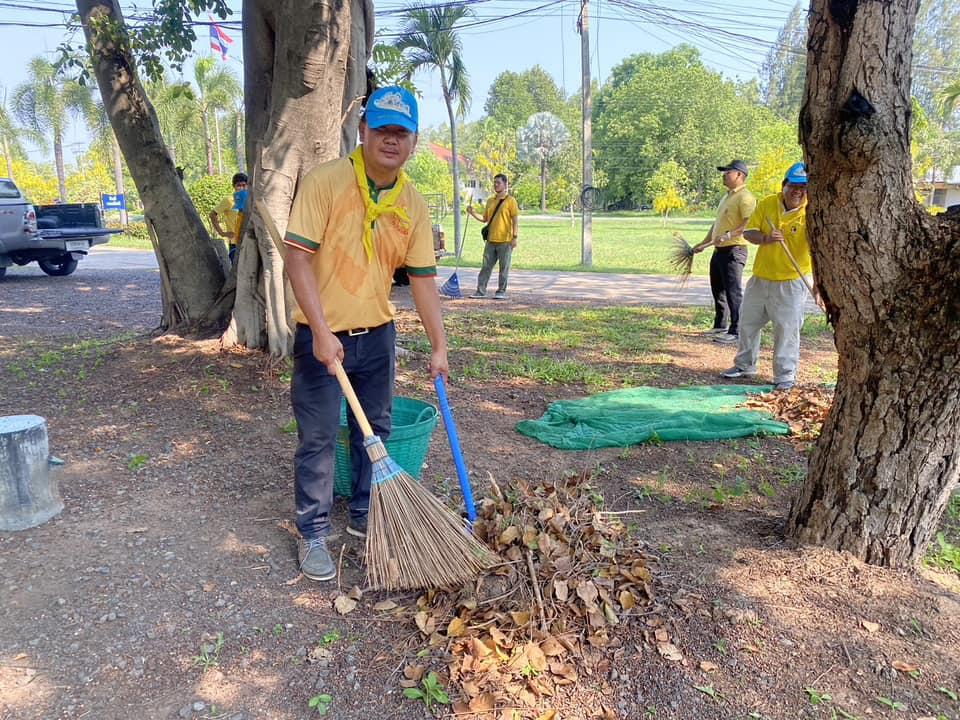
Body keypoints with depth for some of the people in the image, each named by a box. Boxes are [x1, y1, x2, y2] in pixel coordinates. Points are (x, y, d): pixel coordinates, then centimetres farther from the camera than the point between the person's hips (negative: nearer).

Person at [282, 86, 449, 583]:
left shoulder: (414, 204, 1)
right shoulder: (325, 182, -13)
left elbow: (422, 279, 3)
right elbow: (297, 258, -17)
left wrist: (439, 347, 1)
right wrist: (321, 332, -23)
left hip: (377, 334, 5)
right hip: (322, 335, -5)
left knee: (376, 430, 15)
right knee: (318, 439, 1)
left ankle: (365, 515, 35)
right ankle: (313, 534, 19)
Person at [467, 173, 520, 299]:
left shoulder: (510, 201, -4)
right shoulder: (490, 200, 13)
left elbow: (516, 220, -7)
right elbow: (485, 219, 18)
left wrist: (515, 237, -14)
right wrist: (473, 213, 4)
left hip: (505, 240, -5)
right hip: (491, 240, 6)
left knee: (504, 268, 2)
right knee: (486, 267, 6)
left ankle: (501, 292, 9)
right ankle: (481, 291, 10)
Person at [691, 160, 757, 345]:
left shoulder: (745, 197, -13)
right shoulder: (727, 197, 19)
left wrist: (728, 235, -34)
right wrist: (703, 244, 25)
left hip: (733, 251, -10)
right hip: (719, 251, 10)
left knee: (733, 293, -8)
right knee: (718, 291, 17)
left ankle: (736, 332, -4)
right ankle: (720, 326, 30)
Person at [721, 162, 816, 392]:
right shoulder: (767, 203, -3)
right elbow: (748, 231, -2)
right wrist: (766, 238, -24)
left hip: (791, 281, -5)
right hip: (760, 276, 5)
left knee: (787, 329, -2)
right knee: (748, 321, 16)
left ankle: (785, 375, 13)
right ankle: (744, 366, 34)